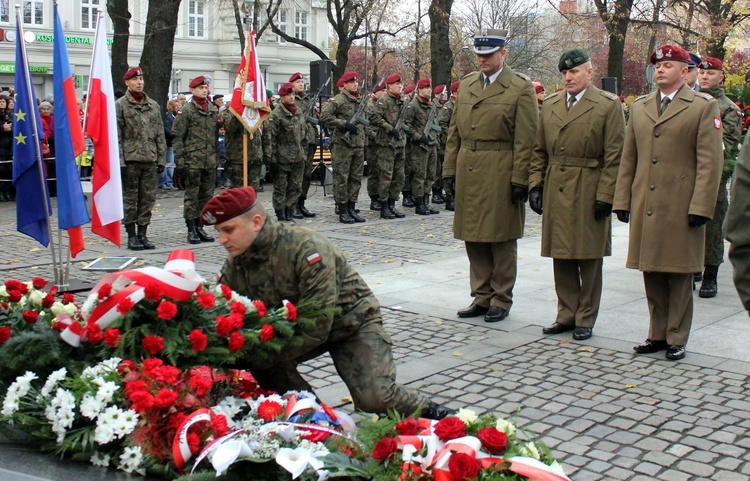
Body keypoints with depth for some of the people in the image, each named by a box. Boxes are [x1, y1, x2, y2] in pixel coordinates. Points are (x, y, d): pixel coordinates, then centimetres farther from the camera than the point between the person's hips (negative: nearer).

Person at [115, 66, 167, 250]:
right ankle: (131, 236, 8)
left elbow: (160, 135, 13)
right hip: (130, 159, -4)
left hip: (150, 159, 4)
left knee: (148, 199, 6)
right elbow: (116, 136, -4)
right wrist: (119, 161, -11)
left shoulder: (153, 105, 13)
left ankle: (142, 234, 15)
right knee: (130, 199, 1)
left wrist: (161, 159, 7)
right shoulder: (120, 105, 0)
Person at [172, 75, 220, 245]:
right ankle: (191, 230, 5)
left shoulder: (214, 110, 13)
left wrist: (217, 158, 15)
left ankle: (199, 227, 19)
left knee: (207, 195, 9)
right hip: (193, 161, -6)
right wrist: (180, 161, -12)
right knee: (192, 196, -1)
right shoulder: (186, 110, -5)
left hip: (210, 161, 6)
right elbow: (177, 137, -7)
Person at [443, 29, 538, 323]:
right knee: (474, 239, 9)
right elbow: (455, 132, 16)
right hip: (468, 174, 5)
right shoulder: (466, 85, 14)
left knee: (501, 240, 3)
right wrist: (450, 170, 10)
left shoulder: (521, 88, -3)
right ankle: (482, 297, 20)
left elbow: (525, 140, -7)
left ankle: (501, 300, 14)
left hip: (501, 176, -5)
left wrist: (520, 181, -12)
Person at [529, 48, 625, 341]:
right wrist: (535, 184, 4)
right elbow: (539, 150, 15)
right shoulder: (550, 105, 13)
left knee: (589, 259, 4)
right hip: (555, 192, 4)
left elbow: (614, 155, -6)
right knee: (561, 258, 8)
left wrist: (605, 195, -11)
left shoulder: (608, 105, -1)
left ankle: (585, 319, 14)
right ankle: (566, 315, 19)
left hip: (589, 193, -4)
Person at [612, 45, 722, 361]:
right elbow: (628, 158, 16)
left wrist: (700, 207, -12)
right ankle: (658, 334, 20)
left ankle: (677, 338, 14)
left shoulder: (703, 106, 0)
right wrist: (622, 200, 10)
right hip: (645, 207, 4)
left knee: (679, 274, 4)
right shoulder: (639, 107, 14)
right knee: (652, 274, 9)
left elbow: (710, 162, -5)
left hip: (681, 208, -4)